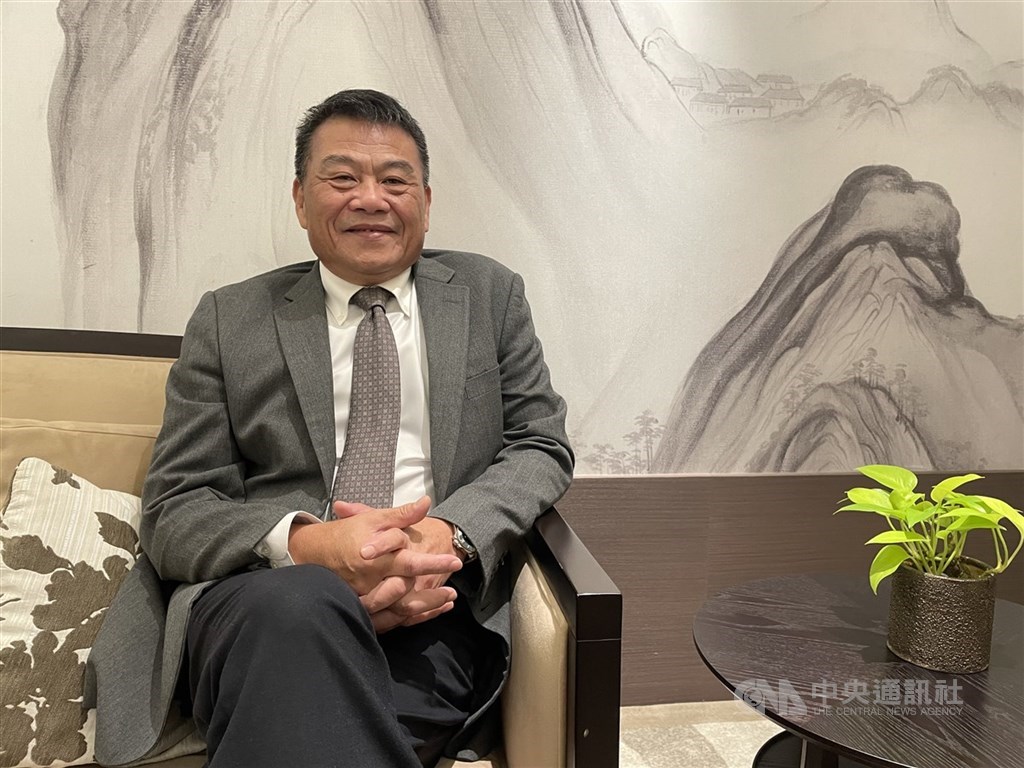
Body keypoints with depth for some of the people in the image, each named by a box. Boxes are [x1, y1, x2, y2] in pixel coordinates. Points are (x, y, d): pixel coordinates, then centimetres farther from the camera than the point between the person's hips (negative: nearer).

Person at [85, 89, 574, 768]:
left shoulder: (490, 295, 13)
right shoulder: (230, 319, 10)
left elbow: (542, 445, 8)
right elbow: (174, 508, 4)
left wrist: (448, 532, -14)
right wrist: (303, 544, -19)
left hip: (430, 605, 0)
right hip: (255, 595, 2)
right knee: (298, 606, -34)